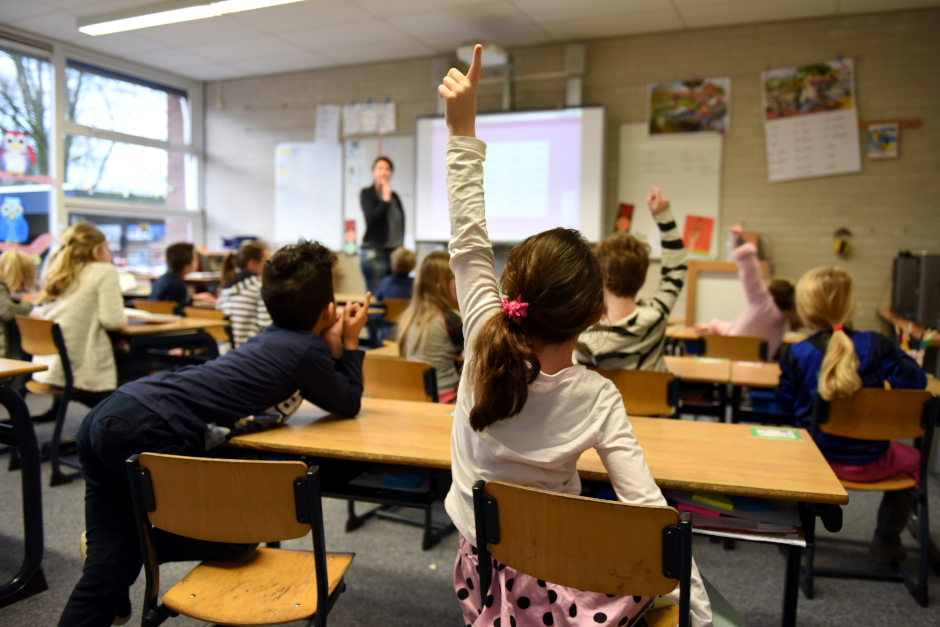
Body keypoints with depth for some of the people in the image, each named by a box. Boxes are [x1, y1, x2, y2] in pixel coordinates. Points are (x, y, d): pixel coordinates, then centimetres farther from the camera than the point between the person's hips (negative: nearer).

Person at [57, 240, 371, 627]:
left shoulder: (274, 338, 20)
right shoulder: (308, 349, -5)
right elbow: (348, 405, 11)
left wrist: (334, 345, 23)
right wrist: (350, 343, 18)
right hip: (148, 432, -9)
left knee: (109, 560, 13)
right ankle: (138, 545, 12)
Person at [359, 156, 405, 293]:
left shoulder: (394, 196, 15)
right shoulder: (367, 193, 2)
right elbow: (371, 218, -12)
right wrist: (385, 199, -10)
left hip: (395, 251, 5)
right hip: (374, 251, -5)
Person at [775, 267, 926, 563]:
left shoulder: (795, 354, -12)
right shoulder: (875, 344, -11)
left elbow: (785, 403, -3)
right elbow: (916, 380, -6)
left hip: (817, 459, 1)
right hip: (868, 463, 0)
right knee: (912, 459, 32)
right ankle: (886, 542, 35)